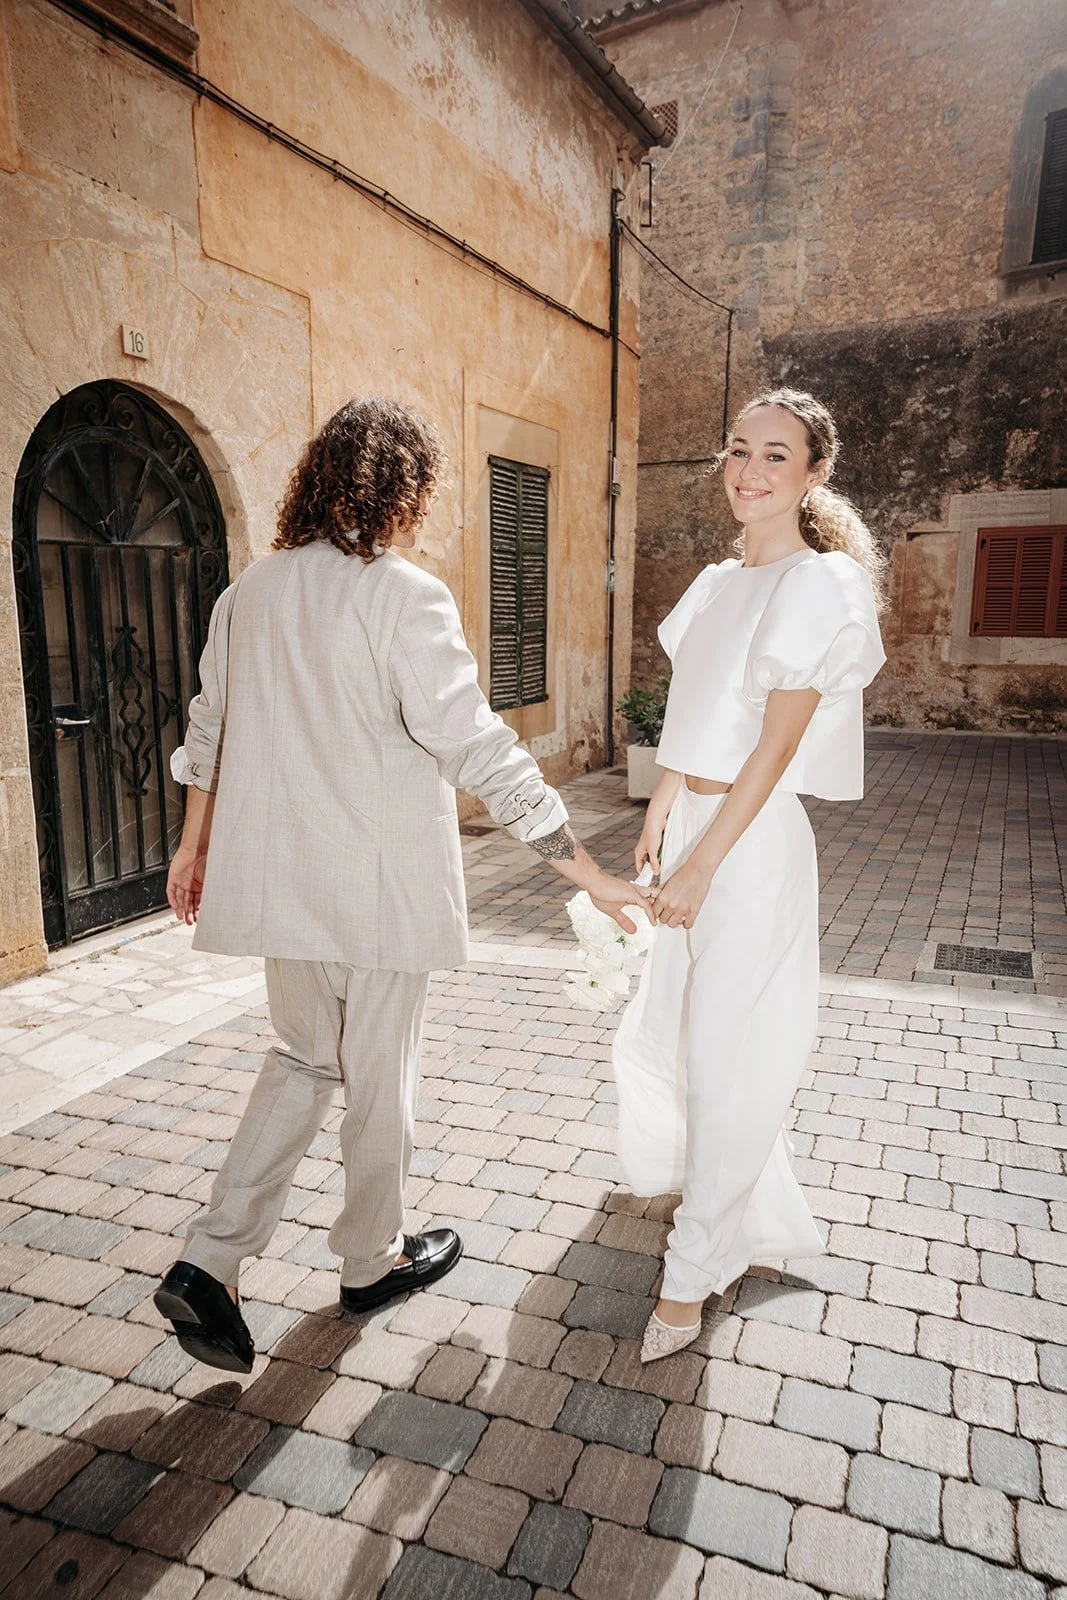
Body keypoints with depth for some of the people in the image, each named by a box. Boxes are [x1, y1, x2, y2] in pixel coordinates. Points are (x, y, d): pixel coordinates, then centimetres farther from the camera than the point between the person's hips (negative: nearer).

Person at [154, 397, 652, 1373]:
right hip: (378, 883, -6)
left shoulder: (253, 589, 5)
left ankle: (208, 1262, 17)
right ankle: (372, 1261, 35)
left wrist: (194, 847, 23)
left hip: (280, 878, 6)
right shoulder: (404, 596, -16)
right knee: (381, 1074, 14)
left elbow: (210, 729, 11)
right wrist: (586, 870, -16)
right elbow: (478, 747, -21)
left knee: (305, 1059, 23)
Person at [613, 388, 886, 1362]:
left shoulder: (818, 585, -12)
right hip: (697, 825, 9)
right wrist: (660, 817, 15)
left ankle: (697, 1270, 20)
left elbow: (775, 745, -17)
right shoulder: (719, 583, 12)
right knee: (666, 1029, 21)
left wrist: (702, 863, -17)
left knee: (726, 1052, 1)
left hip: (753, 839, -8)